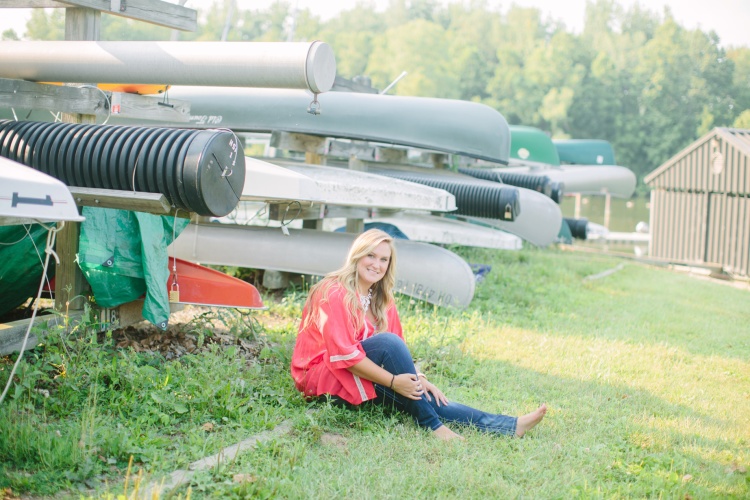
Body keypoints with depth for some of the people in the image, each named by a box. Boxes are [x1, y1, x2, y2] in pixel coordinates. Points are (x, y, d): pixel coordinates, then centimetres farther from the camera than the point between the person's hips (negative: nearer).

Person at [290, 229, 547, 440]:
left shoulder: (382, 300, 9)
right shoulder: (335, 293, -15)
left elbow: (398, 350, 6)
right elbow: (343, 355, -22)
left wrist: (418, 379, -14)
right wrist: (393, 381, -25)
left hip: (362, 377, 7)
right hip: (321, 377, -7)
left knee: (422, 396, -16)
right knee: (387, 342, -30)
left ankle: (510, 426, -25)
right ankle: (433, 426, -26)